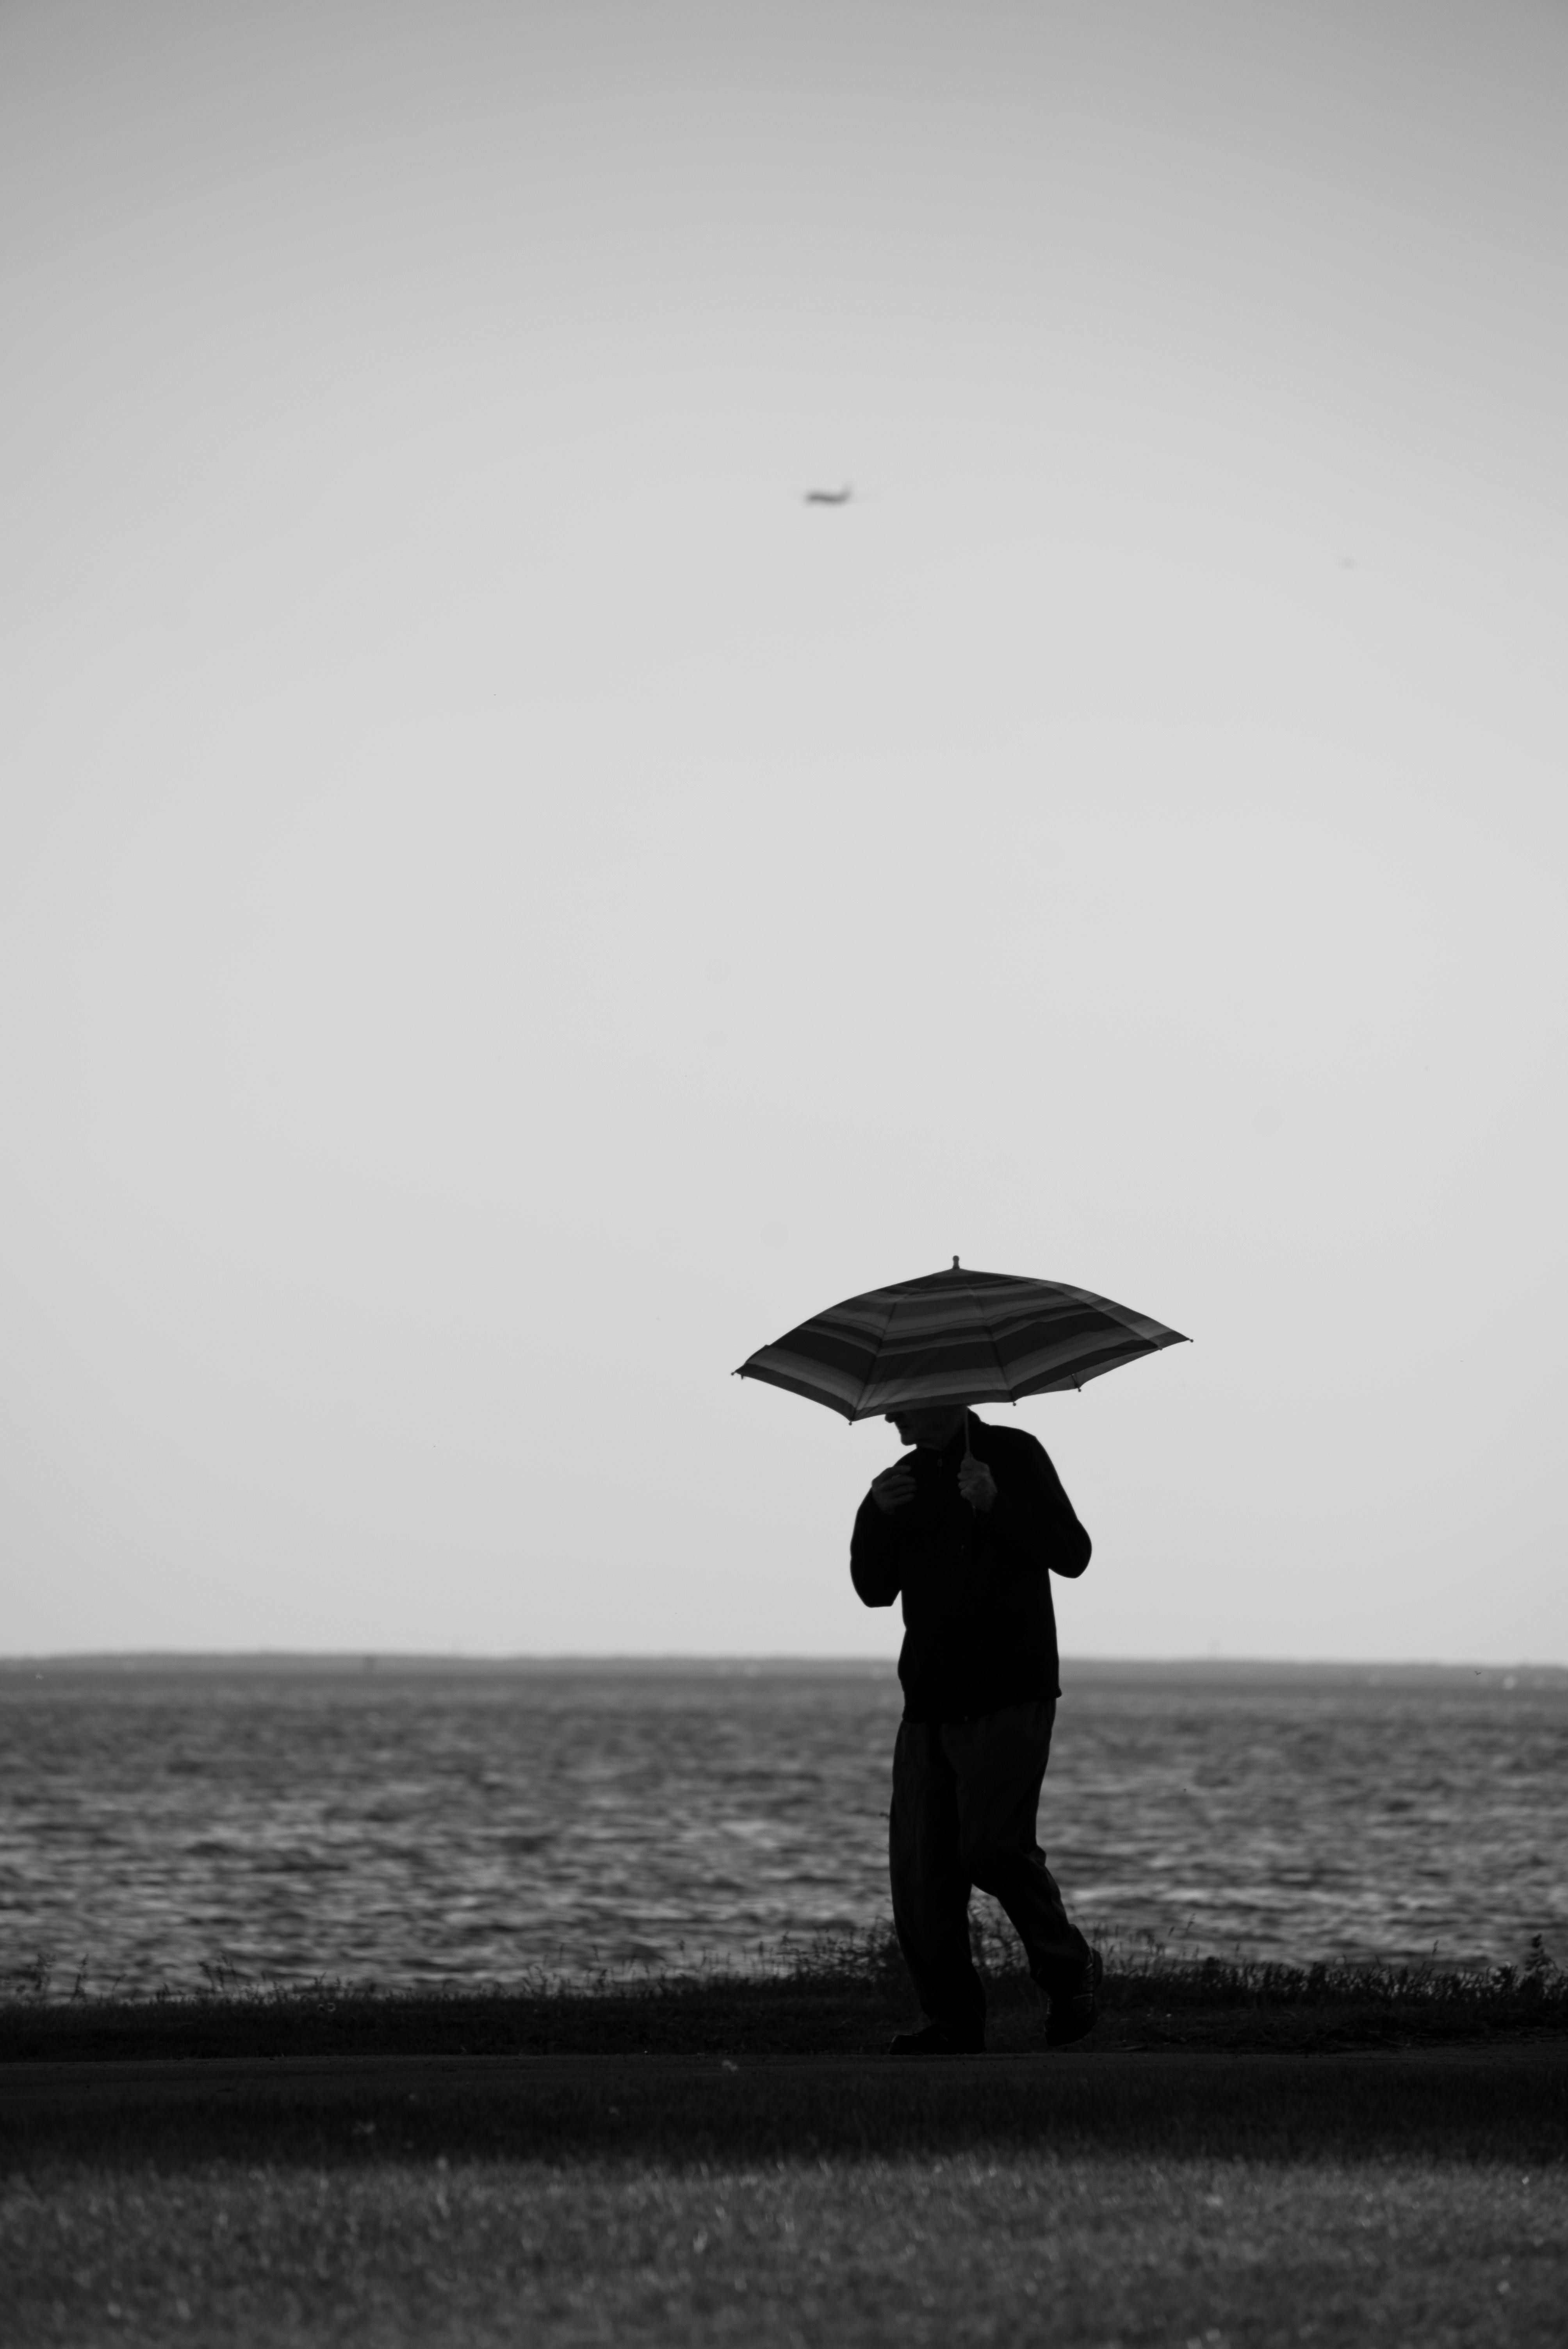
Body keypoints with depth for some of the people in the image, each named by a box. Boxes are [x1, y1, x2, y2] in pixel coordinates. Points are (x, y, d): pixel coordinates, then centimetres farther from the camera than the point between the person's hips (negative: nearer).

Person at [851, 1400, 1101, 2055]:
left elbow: (1072, 1555, -9)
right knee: (919, 1868, -3)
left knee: (991, 1844, -18)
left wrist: (996, 1505, -22)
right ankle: (953, 2019, 2)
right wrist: (877, 1516, -9)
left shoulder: (1015, 1456, 0)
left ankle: (1069, 1969, 3)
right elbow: (874, 1590, 9)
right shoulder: (906, 1482, 15)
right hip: (929, 1704, 6)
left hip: (1010, 1699, -6)